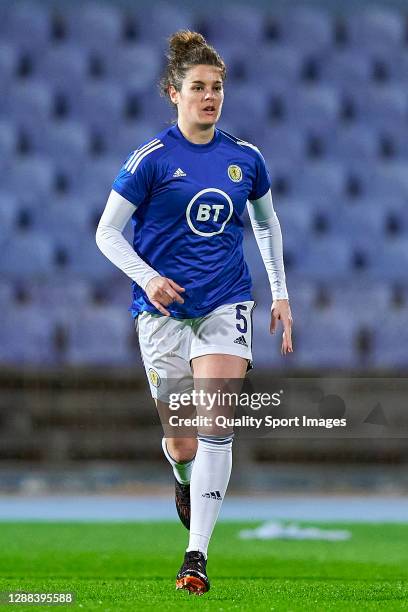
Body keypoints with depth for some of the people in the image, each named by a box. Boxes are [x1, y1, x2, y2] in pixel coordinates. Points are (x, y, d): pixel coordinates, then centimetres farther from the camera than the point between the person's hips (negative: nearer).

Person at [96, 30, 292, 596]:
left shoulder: (245, 158, 5)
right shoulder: (152, 158, -6)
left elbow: (267, 222, 22)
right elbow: (107, 232, -4)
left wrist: (280, 293, 18)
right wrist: (147, 277, -20)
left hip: (226, 304, 2)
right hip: (164, 310, -2)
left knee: (215, 424, -17)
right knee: (182, 445, 3)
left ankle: (196, 556, -16)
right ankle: (186, 482, 42)